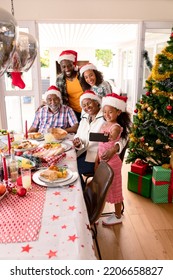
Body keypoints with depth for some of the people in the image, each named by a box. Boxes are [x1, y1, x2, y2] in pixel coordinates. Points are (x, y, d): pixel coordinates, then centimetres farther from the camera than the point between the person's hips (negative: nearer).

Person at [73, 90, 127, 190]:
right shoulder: (84, 118, 13)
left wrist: (115, 148, -36)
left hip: (97, 158, -7)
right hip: (83, 153, 7)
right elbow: (78, 135, 13)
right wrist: (77, 142, -11)